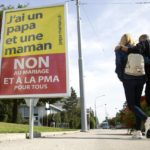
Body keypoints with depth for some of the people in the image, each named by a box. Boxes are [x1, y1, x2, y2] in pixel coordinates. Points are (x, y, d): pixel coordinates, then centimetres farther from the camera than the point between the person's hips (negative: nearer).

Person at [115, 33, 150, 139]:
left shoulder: (120, 50, 4)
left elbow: (119, 64, -9)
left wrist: (120, 77, 4)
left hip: (128, 79, -4)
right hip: (141, 79, 4)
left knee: (131, 105, -1)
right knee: (137, 103, 9)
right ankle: (138, 131, 3)